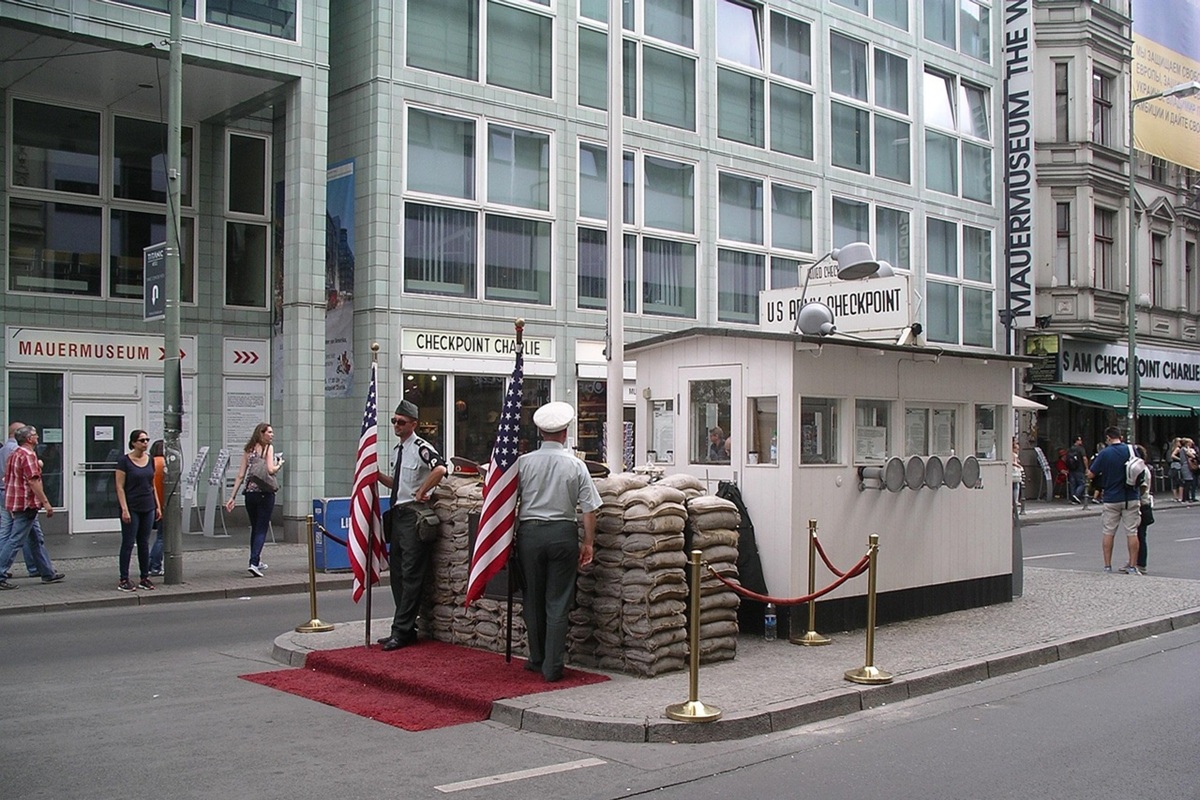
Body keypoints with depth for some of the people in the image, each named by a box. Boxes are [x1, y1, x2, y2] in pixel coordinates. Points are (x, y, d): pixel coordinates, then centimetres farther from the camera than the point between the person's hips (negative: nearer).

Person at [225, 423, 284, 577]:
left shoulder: (248, 450, 10)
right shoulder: (268, 448, -5)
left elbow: (240, 475, 6)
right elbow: (270, 470, -19)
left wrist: (232, 497, 6)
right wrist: (279, 465, 3)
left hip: (250, 493, 5)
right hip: (265, 493, -5)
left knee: (255, 528, 19)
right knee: (261, 529, -2)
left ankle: (256, 561, 31)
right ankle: (254, 563, -16)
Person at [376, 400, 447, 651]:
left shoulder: (420, 448, -13)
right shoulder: (396, 450, 15)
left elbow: (440, 469, -30)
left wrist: (420, 493, -21)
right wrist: (377, 474, 9)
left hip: (413, 515, -10)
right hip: (397, 514, 10)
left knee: (411, 574, -6)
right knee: (397, 572, 13)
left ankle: (402, 631, -4)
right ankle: (405, 628, 21)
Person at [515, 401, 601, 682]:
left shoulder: (523, 462, -3)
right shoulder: (576, 465, -3)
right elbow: (589, 509, -3)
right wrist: (588, 543, 5)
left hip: (530, 533, 1)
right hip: (563, 533, -1)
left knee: (533, 599, 14)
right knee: (558, 602, 4)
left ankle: (537, 659, 24)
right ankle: (552, 667, 3)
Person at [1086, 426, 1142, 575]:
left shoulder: (1104, 453, -9)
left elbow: (1090, 475, -8)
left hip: (1111, 499, -2)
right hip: (1131, 498, 2)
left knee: (1108, 533, 7)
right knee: (1132, 533, 5)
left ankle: (1107, 567, 8)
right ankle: (1132, 567, 5)